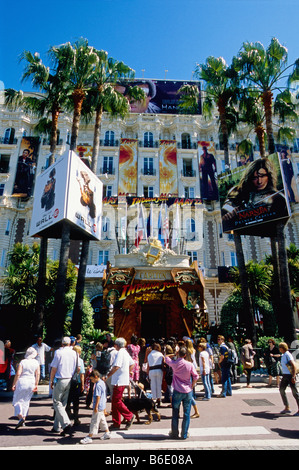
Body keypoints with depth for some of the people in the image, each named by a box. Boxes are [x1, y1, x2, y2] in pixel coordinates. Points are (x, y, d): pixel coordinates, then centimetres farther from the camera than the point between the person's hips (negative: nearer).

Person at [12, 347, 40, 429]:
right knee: (26, 401, 17)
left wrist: (14, 384, -4)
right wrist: (36, 385, 4)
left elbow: (18, 374, -12)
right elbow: (38, 374, -2)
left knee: (17, 401, 8)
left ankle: (20, 417, -11)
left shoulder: (23, 362, -6)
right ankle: (23, 420, 20)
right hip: (31, 383, 4)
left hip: (22, 382, -3)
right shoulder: (36, 362, 2)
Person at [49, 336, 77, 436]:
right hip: (69, 380, 5)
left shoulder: (58, 352, -9)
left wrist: (51, 381, 2)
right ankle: (57, 426, 22)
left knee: (57, 403, 2)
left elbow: (54, 368, -8)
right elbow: (75, 368, 6)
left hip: (60, 380, -5)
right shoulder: (74, 353, 3)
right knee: (63, 403, 15)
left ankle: (67, 424, -10)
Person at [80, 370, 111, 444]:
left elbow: (98, 396, -24)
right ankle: (107, 433, 30)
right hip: (102, 406, 10)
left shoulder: (98, 385, -22)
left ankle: (89, 437, 7)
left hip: (98, 407, -10)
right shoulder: (102, 382, 8)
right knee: (102, 419, 20)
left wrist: (96, 406, -20)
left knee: (94, 421, -1)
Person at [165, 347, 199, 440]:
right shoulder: (190, 365, -9)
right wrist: (192, 386, 7)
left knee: (175, 413, 14)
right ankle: (184, 434, 18)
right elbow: (195, 376, -5)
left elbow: (166, 358, 10)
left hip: (177, 391, 0)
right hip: (188, 391, 0)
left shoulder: (174, 363, -8)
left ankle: (174, 433, 22)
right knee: (186, 414, 11)